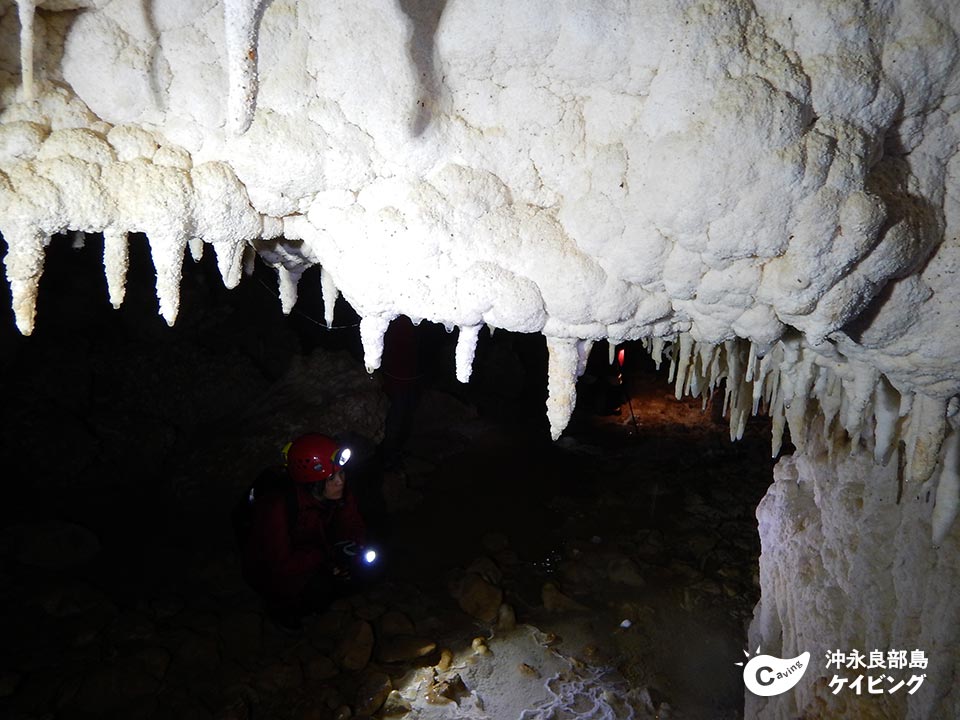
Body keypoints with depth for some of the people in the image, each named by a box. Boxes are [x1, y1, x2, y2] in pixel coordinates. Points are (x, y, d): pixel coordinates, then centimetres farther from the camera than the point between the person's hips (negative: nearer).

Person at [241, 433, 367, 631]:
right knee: (318, 589, -29)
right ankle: (280, 607, 2)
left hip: (309, 552, 6)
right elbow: (282, 565, -31)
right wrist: (328, 554, -34)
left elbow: (354, 528, -6)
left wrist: (355, 545, -27)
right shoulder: (276, 506, -35)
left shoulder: (338, 491, -19)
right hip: (268, 570, -6)